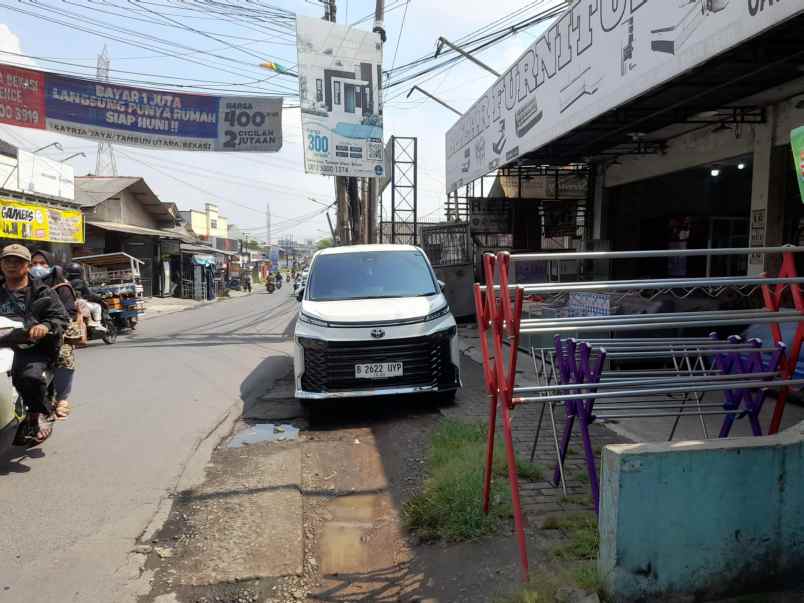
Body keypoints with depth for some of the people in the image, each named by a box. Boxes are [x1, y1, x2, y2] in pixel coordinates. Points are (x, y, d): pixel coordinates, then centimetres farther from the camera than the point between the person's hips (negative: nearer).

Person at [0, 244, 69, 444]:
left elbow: (62, 318, 1)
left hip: (34, 347, -4)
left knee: (30, 376, -33)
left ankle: (39, 413, -4)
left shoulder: (42, 292, 11)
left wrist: (46, 326, -20)